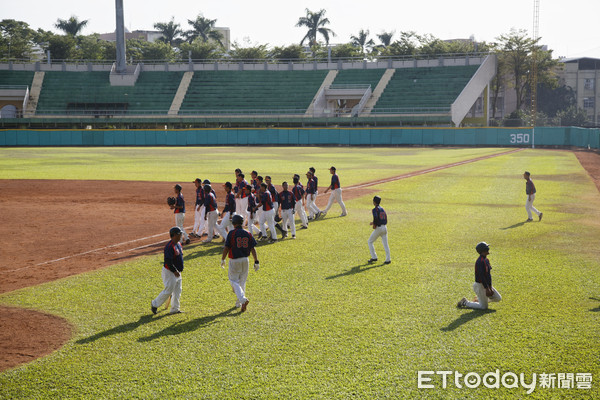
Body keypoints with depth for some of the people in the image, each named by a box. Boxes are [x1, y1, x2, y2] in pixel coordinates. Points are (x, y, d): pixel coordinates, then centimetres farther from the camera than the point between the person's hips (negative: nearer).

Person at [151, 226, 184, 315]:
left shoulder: (178, 244, 9)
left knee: (177, 291, 12)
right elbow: (168, 261, -27)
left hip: (177, 272, 10)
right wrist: (175, 271, -26)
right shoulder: (170, 246, -22)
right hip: (169, 272, -10)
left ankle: (174, 309, 21)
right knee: (168, 291, -4)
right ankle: (154, 304, 14)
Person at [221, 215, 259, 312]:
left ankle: (243, 299, -20)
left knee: (234, 281, 2)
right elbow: (252, 249, 1)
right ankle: (239, 303, 23)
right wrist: (256, 261, 5)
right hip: (245, 260, 4)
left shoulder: (231, 234, -10)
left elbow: (226, 248, -10)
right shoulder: (248, 234, 2)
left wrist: (222, 260, 1)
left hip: (234, 261, -4)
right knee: (242, 281, 17)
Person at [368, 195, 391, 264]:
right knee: (385, 244, 8)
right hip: (384, 227, 7)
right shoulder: (382, 209, 14)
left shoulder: (375, 209, -9)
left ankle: (374, 257, 6)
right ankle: (388, 259, 2)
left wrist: (374, 225, -7)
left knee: (370, 242, 10)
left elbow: (376, 218, -25)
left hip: (378, 228, -7)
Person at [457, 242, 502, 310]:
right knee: (484, 307, -5)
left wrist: (490, 288, 2)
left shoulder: (486, 260, 8)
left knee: (498, 298, 12)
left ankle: (479, 299, 24)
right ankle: (465, 302, 9)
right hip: (480, 285, -9)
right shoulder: (480, 261, -23)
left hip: (487, 284, 9)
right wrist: (487, 289, -26)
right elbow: (481, 276, -27)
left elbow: (489, 275, 8)